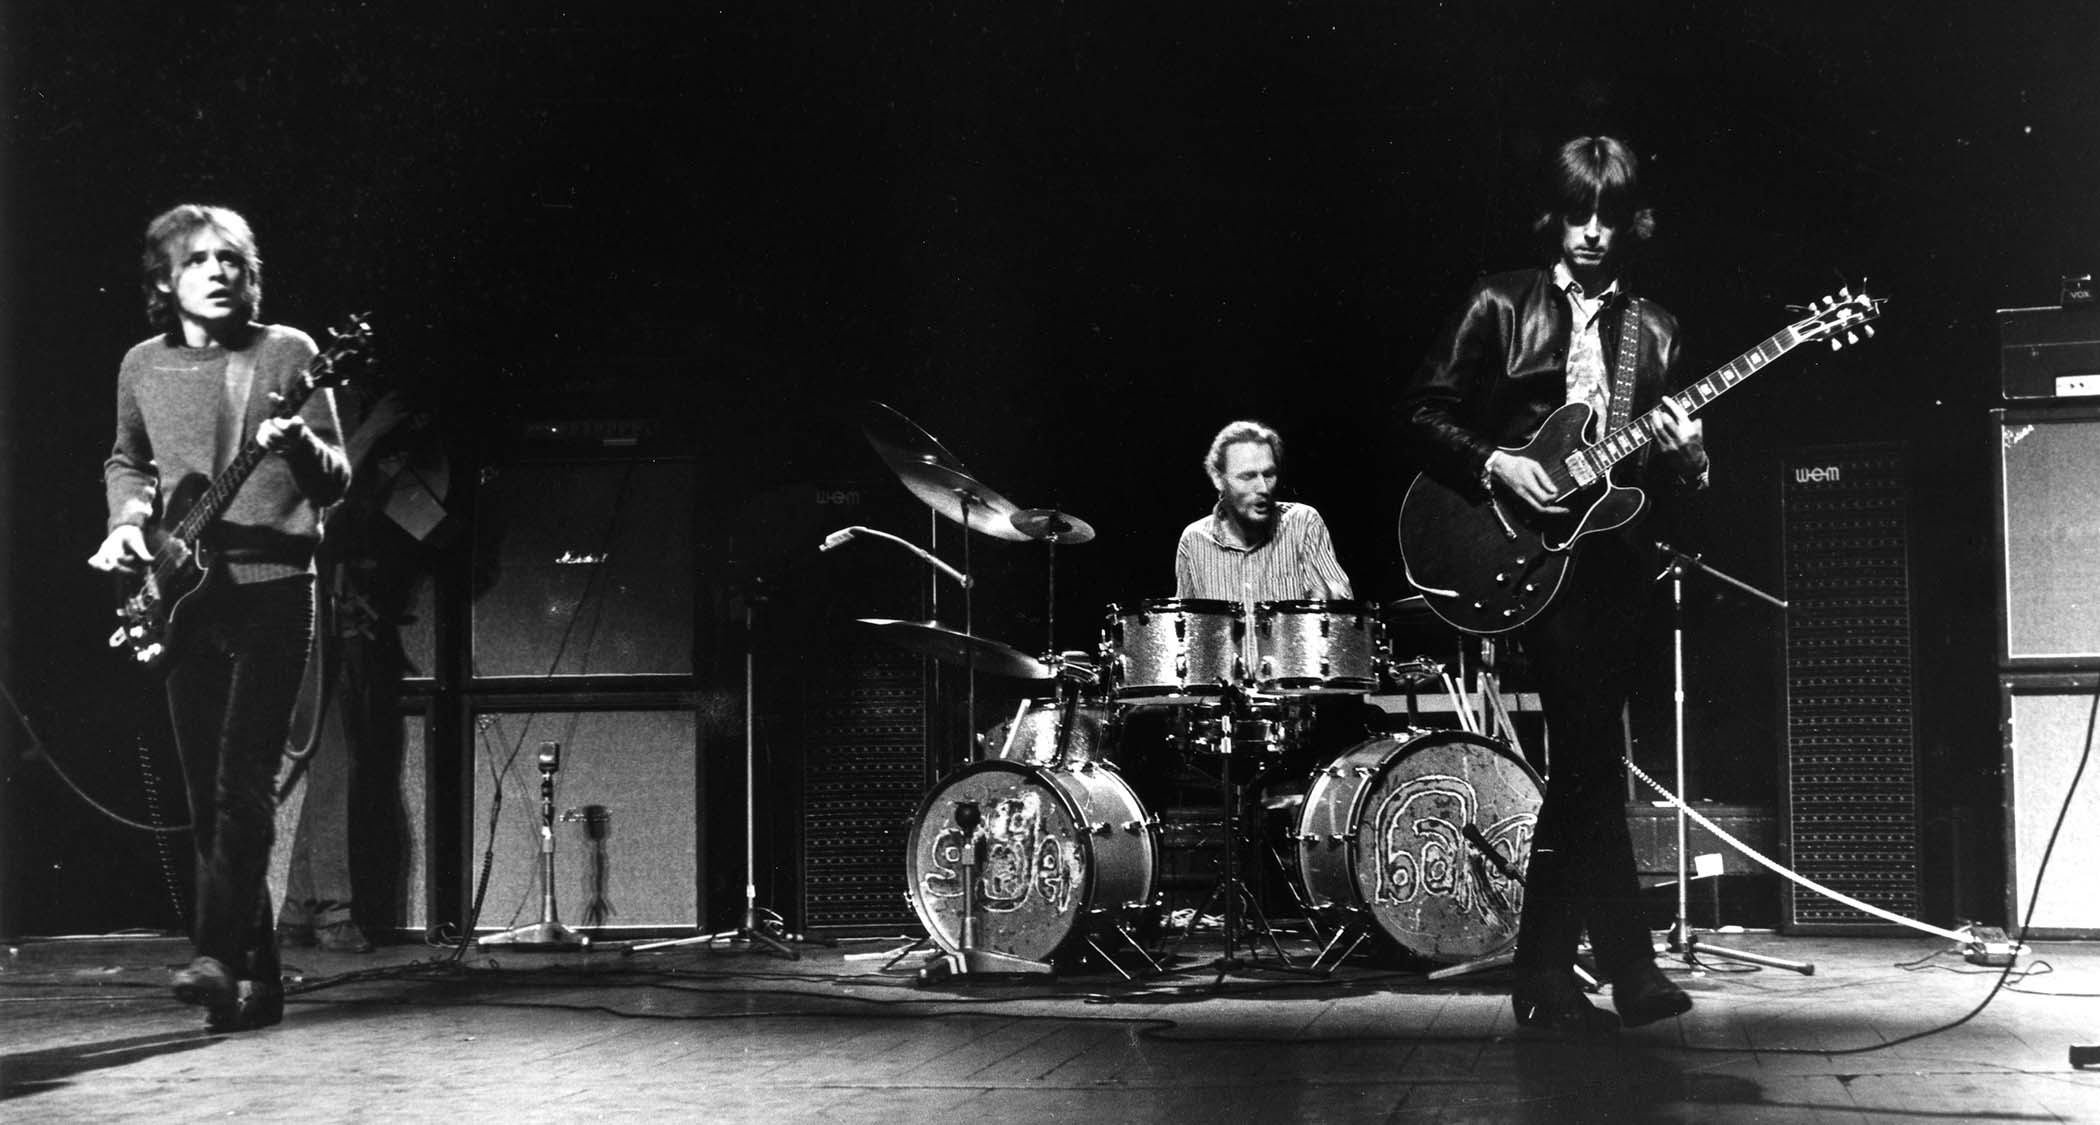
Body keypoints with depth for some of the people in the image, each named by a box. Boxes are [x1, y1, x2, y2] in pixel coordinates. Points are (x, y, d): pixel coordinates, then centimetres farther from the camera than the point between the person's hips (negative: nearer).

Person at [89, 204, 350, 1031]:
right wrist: (128, 520, 7)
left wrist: (297, 444, -23)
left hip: (272, 590, -4)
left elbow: (334, 483, -2)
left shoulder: (287, 353, -2)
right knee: (207, 798, 5)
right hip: (183, 598, 4)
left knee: (242, 785, -13)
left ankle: (218, 958, -15)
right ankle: (256, 972, 13)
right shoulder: (143, 367, 9)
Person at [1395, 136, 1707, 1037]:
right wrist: (1495, 466, -13)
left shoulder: (1652, 331, 15)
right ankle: (1628, 967, -4)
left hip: (1610, 555, 5)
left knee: (1585, 764, 4)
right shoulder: (1502, 306, 4)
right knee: (1591, 765, -12)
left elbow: (1671, 482, 17)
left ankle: (1546, 978, 13)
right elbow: (1422, 414, 0)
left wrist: (1682, 456, -5)